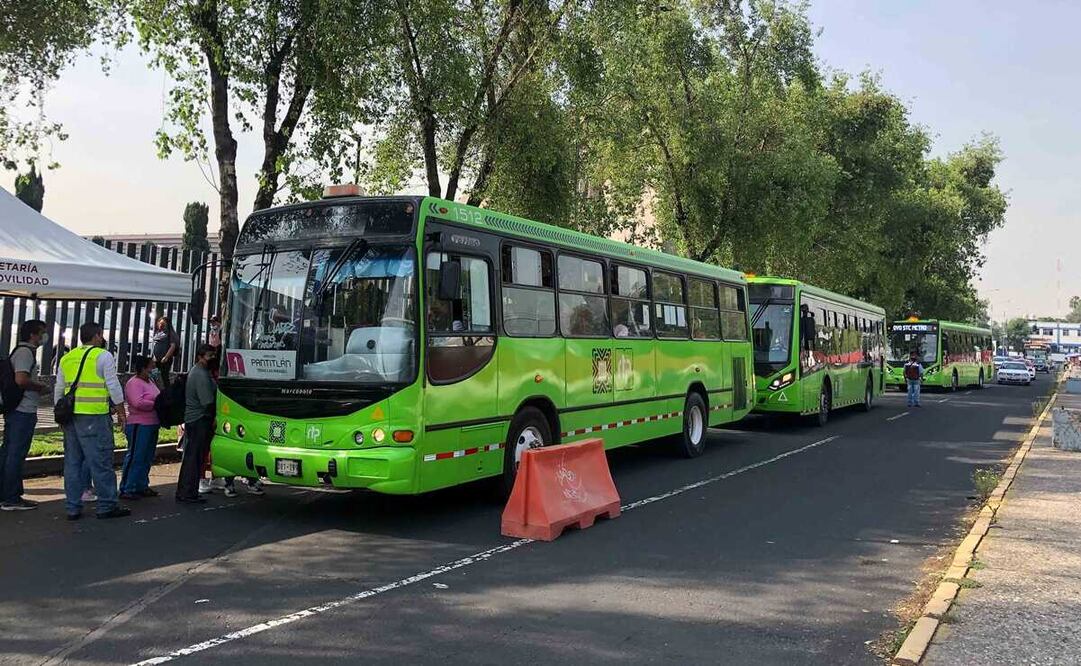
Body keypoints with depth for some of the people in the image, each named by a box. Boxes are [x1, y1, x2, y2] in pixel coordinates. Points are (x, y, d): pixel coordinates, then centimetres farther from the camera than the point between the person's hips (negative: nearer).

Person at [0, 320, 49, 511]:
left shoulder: (20, 351, 18)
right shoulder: (26, 352, -14)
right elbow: (21, 379, -25)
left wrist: (36, 387, 16)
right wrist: (40, 386, -10)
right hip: (24, 411, -10)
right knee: (16, 454, -5)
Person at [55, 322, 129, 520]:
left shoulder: (67, 358, 16)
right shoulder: (103, 356, -4)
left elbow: (58, 390, 19)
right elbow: (114, 386, -7)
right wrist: (121, 411, 1)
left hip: (70, 415, 7)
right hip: (94, 415, -6)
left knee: (72, 462, 10)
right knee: (101, 462, -2)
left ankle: (72, 507, 14)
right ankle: (107, 506, 1)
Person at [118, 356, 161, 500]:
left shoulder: (150, 381, 15)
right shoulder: (134, 383, -13)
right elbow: (138, 403, -25)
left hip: (152, 425, 10)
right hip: (139, 426, -10)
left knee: (147, 458, 15)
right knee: (135, 457, -6)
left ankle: (141, 486, 24)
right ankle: (127, 489, 0)